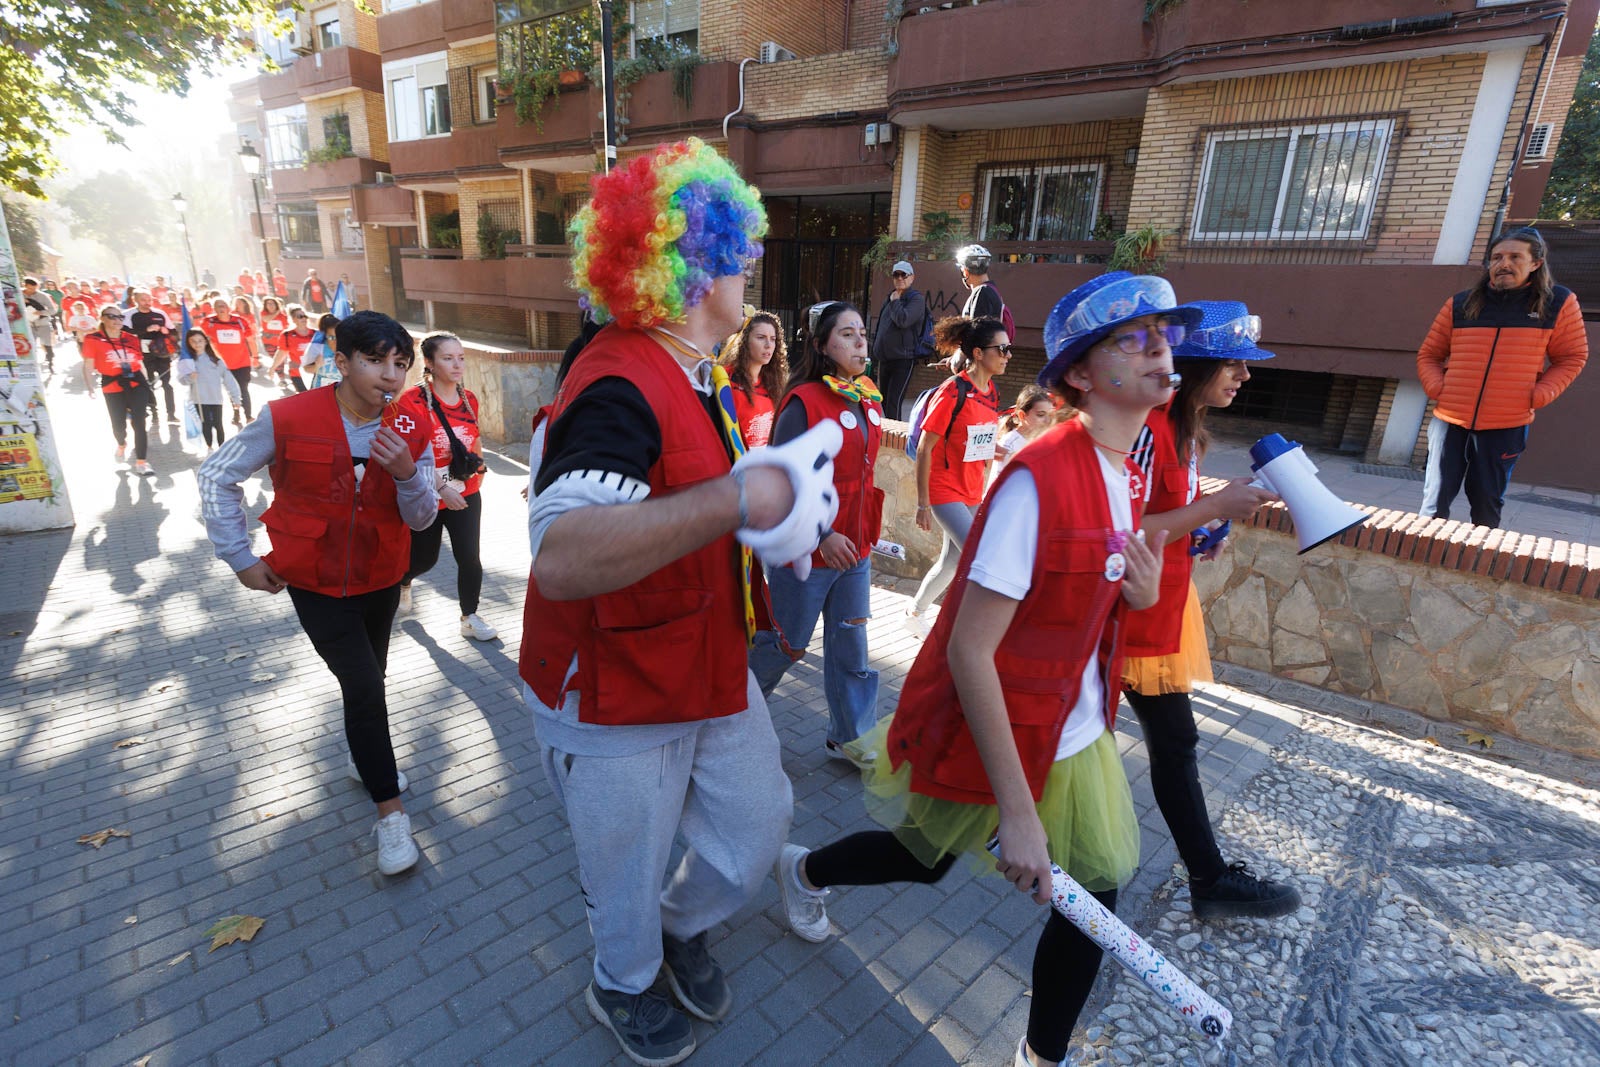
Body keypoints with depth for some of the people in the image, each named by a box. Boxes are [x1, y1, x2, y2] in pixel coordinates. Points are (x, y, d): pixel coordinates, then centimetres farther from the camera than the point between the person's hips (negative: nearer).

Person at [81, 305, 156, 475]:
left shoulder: (131, 339, 9)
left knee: (139, 423, -5)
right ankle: (122, 445, 42)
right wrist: (90, 387, -8)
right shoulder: (93, 339, 0)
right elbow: (88, 366, -1)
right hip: (113, 387, -1)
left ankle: (141, 462, -3)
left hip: (137, 384, 1)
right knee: (118, 424, 7)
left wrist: (146, 383, 16)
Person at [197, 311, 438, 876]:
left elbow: (421, 519, -8)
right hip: (316, 584, -3)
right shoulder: (288, 418, -17)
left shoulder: (410, 431, -9)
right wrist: (240, 557, -5)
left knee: (369, 679, 20)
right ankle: (390, 813, 3)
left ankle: (363, 757, 49)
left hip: (381, 578, 4)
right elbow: (218, 476, -4)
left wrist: (408, 472, -28)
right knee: (364, 686, -10)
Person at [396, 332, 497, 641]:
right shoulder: (412, 400, -16)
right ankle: (402, 582, 50)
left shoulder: (469, 399, 1)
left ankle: (470, 619, 14)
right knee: (424, 558, 14)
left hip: (466, 494, 3)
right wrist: (441, 488, -26)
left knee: (469, 557, -1)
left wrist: (479, 469, 11)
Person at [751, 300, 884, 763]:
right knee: (788, 645, 9)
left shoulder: (868, 400, 7)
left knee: (850, 643, 13)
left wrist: (865, 533, 17)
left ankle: (849, 736, 30)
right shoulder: (804, 401, -16)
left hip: (854, 547, 7)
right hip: (804, 551, -6)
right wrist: (820, 535, -24)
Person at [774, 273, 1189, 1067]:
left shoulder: (1123, 474, 1)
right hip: (986, 739, -7)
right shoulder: (1039, 478, -27)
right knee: (926, 858, 18)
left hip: (1073, 739, 7)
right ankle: (803, 870, 50)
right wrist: (1016, 810, -24)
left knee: (1094, 899, 10)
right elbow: (968, 653, -28)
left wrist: (1141, 597, -9)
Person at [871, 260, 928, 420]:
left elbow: (903, 320, -24)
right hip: (884, 358, 8)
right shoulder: (890, 297, 17)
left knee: (894, 402, -15)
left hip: (903, 359, -8)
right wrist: (875, 350, 21)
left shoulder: (917, 298, -6)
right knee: (884, 401, 11)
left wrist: (895, 301, -9)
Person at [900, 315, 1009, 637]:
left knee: (952, 561, 16)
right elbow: (924, 449, -15)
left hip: (972, 493, 8)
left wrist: (983, 490, 14)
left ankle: (914, 613, 36)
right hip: (944, 492, -8)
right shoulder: (952, 392, -17)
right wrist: (922, 504, -14)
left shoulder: (992, 391, 5)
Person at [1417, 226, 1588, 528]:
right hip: (1450, 422, 0)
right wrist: (1437, 388, -4)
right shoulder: (1460, 304, 4)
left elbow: (1571, 358, 10)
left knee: (1487, 506, 9)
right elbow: (1428, 355, 12)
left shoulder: (1559, 304, 3)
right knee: (1435, 504, 0)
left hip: (1506, 427, 0)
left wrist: (1537, 396, -4)